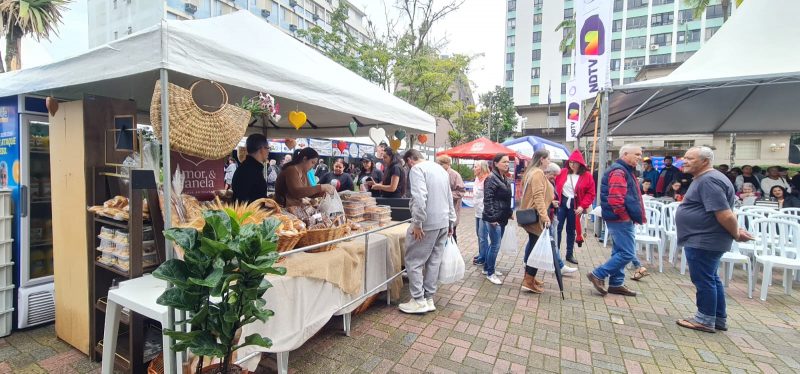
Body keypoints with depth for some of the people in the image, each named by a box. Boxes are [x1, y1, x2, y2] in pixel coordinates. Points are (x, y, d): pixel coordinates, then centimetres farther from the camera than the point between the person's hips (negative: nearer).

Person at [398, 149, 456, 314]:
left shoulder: (417, 169, -9)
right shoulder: (440, 169, 17)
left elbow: (419, 197, -23)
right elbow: (450, 198, 19)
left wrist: (417, 223, -19)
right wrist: (451, 222, 23)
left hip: (427, 223, -8)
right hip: (443, 222, 8)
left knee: (413, 262, 3)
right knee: (434, 261, 12)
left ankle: (418, 301, 8)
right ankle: (429, 299, 20)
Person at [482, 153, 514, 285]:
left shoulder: (504, 179, 14)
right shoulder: (491, 178, -14)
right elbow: (488, 199, -19)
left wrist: (509, 213, 18)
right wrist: (491, 217, -22)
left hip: (503, 217, 9)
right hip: (494, 217, -9)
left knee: (494, 244, 15)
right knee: (495, 245, -5)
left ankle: (487, 268, 28)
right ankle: (490, 273, 7)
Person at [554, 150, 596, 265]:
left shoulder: (587, 176, -3)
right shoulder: (562, 172, 0)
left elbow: (590, 193, -4)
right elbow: (555, 186, 3)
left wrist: (583, 206, -13)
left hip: (575, 205, 0)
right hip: (561, 203, 0)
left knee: (571, 230, 12)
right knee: (557, 228, -2)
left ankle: (570, 254, 23)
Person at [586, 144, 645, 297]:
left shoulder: (625, 171, 18)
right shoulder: (619, 171, -16)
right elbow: (615, 199, -28)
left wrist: (630, 217, 17)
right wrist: (626, 217, -17)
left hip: (620, 220, 11)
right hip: (621, 220, -11)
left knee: (620, 252, 15)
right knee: (627, 253, -8)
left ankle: (616, 283, 23)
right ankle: (598, 275, -1)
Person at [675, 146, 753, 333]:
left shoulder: (708, 181, -21)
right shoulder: (706, 178, 14)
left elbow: (725, 214, -24)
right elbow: (724, 211, 21)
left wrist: (736, 234, -10)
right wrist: (737, 231, 15)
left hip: (703, 241, -11)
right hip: (704, 240, 11)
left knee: (703, 280, 1)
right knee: (711, 279, 18)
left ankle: (705, 320, 13)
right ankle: (719, 319, 29)